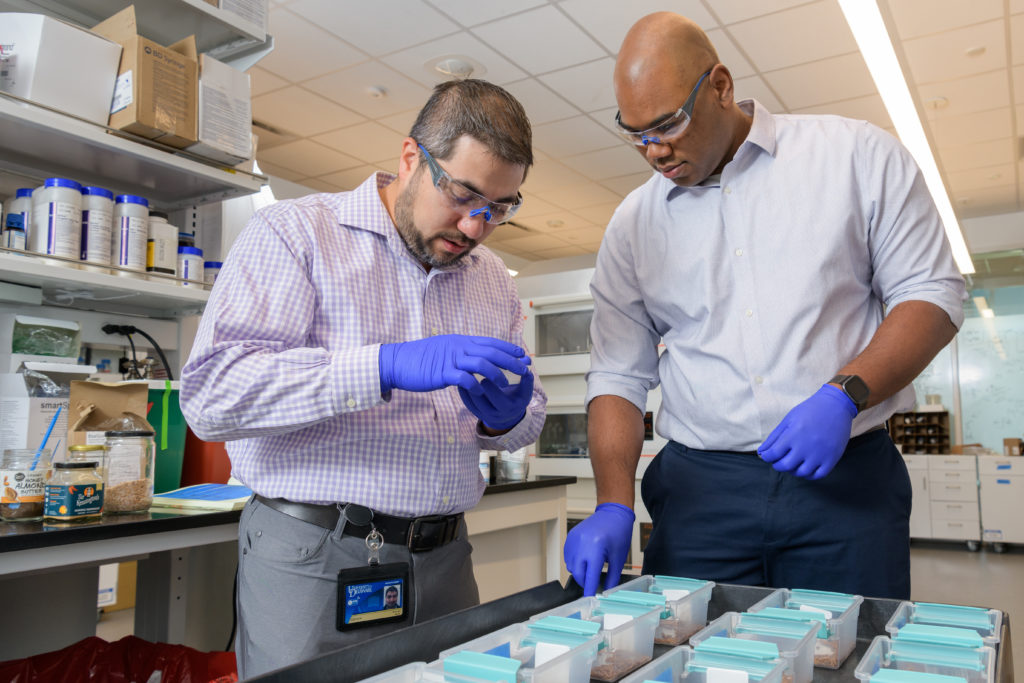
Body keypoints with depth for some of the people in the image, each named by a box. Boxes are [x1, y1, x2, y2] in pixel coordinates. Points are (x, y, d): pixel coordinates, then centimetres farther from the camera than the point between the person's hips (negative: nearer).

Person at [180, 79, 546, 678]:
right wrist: (388, 366, -28)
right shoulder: (294, 233, -6)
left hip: (444, 561, 5)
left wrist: (506, 420, -7)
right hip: (312, 561, -5)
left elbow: (530, 415, 18)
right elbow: (212, 392, -18)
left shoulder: (494, 278, 11)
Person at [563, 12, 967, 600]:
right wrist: (614, 506, -8)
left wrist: (844, 395, -15)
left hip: (846, 482, -1)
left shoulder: (858, 155, 2)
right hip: (698, 490, 2)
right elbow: (619, 375, 5)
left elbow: (933, 293, 2)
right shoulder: (633, 224, 7)